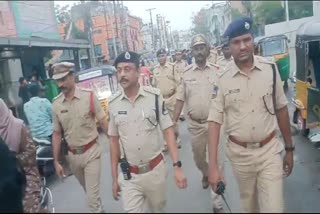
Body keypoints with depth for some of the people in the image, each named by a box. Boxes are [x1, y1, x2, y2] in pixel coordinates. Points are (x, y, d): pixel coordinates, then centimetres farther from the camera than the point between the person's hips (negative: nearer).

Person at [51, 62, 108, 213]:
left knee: (93, 196, -2)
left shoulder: (89, 96, -12)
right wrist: (56, 161, 4)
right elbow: (57, 134, 4)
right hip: (72, 155, 4)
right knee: (89, 191, 22)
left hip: (91, 152, -4)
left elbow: (104, 123, -8)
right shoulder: (56, 104, -3)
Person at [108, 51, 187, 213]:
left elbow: (168, 131, -8)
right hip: (129, 176, 1)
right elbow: (114, 140, 3)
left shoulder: (155, 96, -11)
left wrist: (177, 166, -16)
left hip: (155, 170, 0)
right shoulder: (113, 103, -4)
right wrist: (114, 177, 4)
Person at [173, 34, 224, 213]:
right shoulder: (186, 73, 1)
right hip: (195, 124, 2)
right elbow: (180, 99, 4)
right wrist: (174, 122, 0)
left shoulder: (217, 70, -4)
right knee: (198, 158, 19)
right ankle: (205, 175, 53)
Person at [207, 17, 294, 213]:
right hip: (240, 153, 0)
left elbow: (281, 109, 3)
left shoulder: (270, 69, -6)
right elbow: (215, 121, -10)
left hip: (270, 150, 0)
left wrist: (289, 148, 9)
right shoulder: (222, 78, -11)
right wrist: (213, 165, -16)